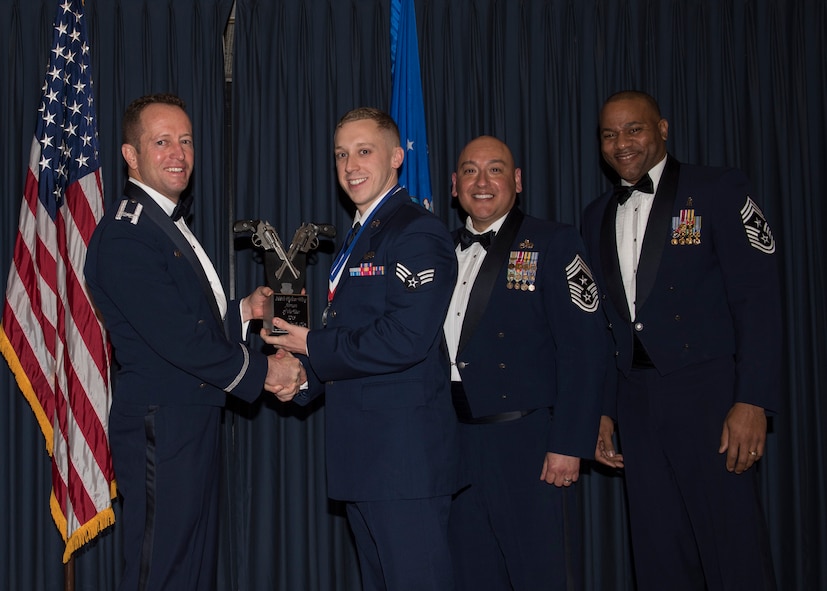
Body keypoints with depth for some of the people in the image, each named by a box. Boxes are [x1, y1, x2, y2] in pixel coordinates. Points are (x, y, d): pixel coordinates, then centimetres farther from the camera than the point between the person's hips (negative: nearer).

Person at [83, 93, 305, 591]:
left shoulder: (170, 226, 17)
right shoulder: (124, 236, -17)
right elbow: (177, 340, -22)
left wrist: (244, 310, 4)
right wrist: (263, 371, -14)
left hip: (194, 427, 10)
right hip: (160, 433, -10)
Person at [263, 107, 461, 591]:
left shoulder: (418, 233, -12)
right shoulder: (359, 238, 19)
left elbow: (405, 339, -23)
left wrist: (314, 346, -13)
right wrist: (303, 376, 3)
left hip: (407, 454, -10)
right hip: (364, 456, 10)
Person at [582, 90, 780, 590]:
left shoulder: (719, 190, -2)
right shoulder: (598, 217, 15)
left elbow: (758, 298, -8)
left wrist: (753, 402, -16)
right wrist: (603, 410, 12)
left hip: (708, 394, -5)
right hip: (636, 403, 5)